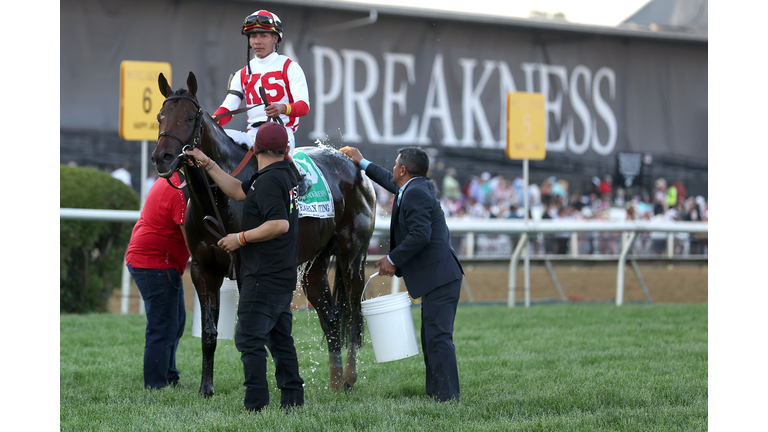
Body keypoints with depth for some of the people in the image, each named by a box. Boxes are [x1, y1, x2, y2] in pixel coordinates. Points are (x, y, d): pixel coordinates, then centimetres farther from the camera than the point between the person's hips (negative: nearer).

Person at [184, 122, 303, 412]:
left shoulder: (268, 180, -16)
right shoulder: (283, 175, 14)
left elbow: (280, 224, -26)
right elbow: (239, 192, 23)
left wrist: (241, 238, -17)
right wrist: (207, 164, 21)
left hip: (263, 277, -10)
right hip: (283, 277, 10)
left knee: (249, 339, -9)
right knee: (280, 338, 14)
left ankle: (256, 404, -14)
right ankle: (292, 398, 16)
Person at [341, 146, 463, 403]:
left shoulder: (416, 194, -14)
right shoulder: (420, 187, 17)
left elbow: (420, 235, -25)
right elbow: (392, 183, 39)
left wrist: (393, 259, -15)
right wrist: (363, 164, 48)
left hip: (439, 278, -11)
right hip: (437, 278, 11)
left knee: (438, 337, -13)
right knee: (431, 338, 14)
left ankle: (447, 397, -15)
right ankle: (436, 394, 18)